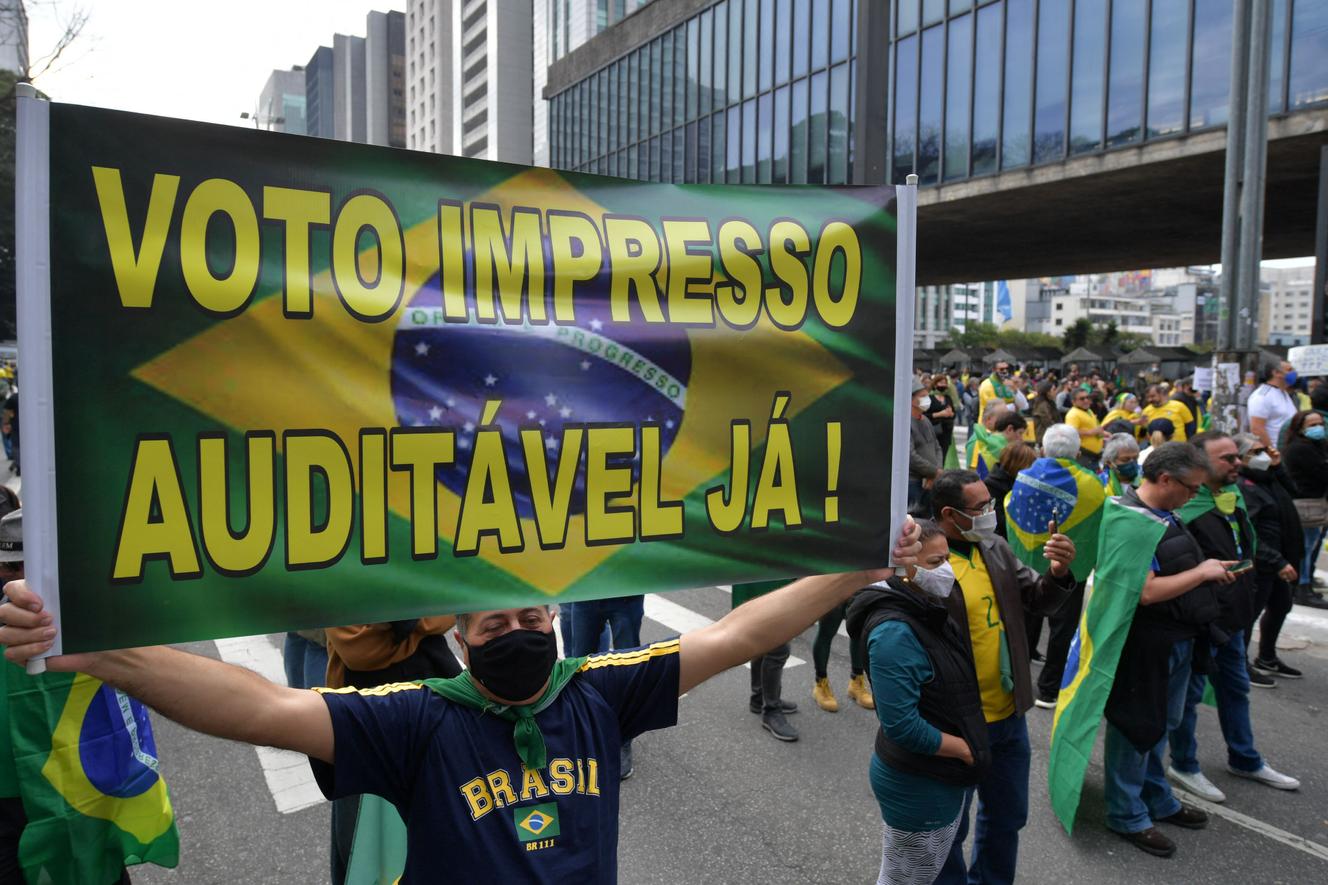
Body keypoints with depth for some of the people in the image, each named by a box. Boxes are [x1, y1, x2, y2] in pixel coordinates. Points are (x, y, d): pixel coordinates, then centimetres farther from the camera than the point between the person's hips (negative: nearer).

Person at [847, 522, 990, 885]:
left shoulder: (930, 611, 0)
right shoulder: (895, 632, -28)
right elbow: (902, 725, -30)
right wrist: (966, 750, -17)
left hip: (944, 775, 8)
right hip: (917, 785, -8)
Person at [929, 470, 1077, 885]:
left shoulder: (996, 548, -1)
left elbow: (1041, 601, 4)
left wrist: (1058, 573, -14)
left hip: (1009, 714, 7)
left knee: (1008, 816, 26)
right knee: (950, 826, 16)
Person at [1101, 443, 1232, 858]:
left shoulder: (1164, 513, 6)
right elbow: (1146, 591, -28)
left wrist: (1212, 568, 6)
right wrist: (1202, 572, -17)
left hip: (1177, 638, 9)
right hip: (1146, 645, -9)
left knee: (1161, 725, 23)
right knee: (1137, 728, 6)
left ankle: (1157, 800, 40)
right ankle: (1127, 815, 22)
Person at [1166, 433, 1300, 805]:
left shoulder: (1233, 494, 6)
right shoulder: (1186, 508, -24)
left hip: (1231, 618, 9)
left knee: (1235, 688, 23)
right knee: (1189, 693, 7)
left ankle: (1245, 760, 40)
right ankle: (1183, 766, 23)